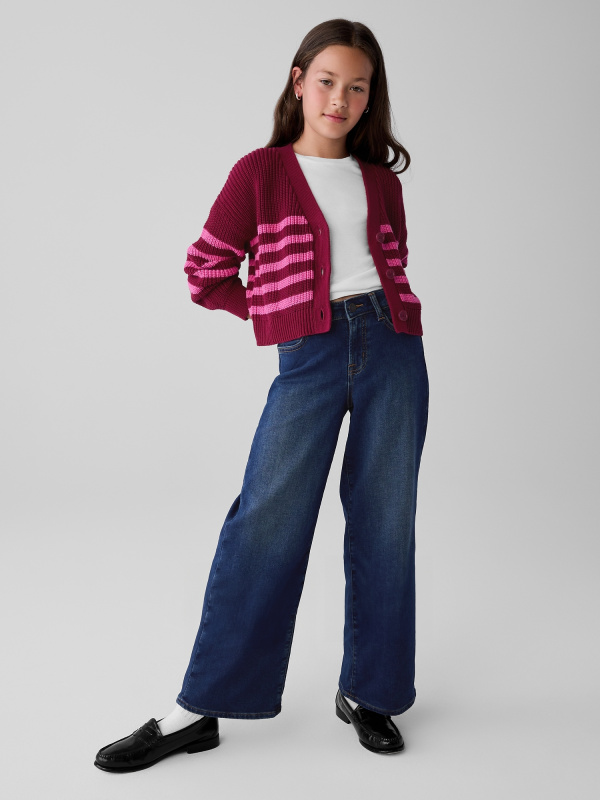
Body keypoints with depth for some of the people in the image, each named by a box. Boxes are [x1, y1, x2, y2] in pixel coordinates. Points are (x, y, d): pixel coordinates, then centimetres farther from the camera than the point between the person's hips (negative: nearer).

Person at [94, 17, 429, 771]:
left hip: (393, 347, 4)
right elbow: (205, 274, 5)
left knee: (384, 521, 3)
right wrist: (283, 312, 7)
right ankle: (199, 709, 0)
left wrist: (377, 312, 10)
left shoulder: (381, 181, 15)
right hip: (309, 355, -3)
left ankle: (367, 692, 18)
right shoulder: (260, 173, 5)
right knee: (265, 519, -10)